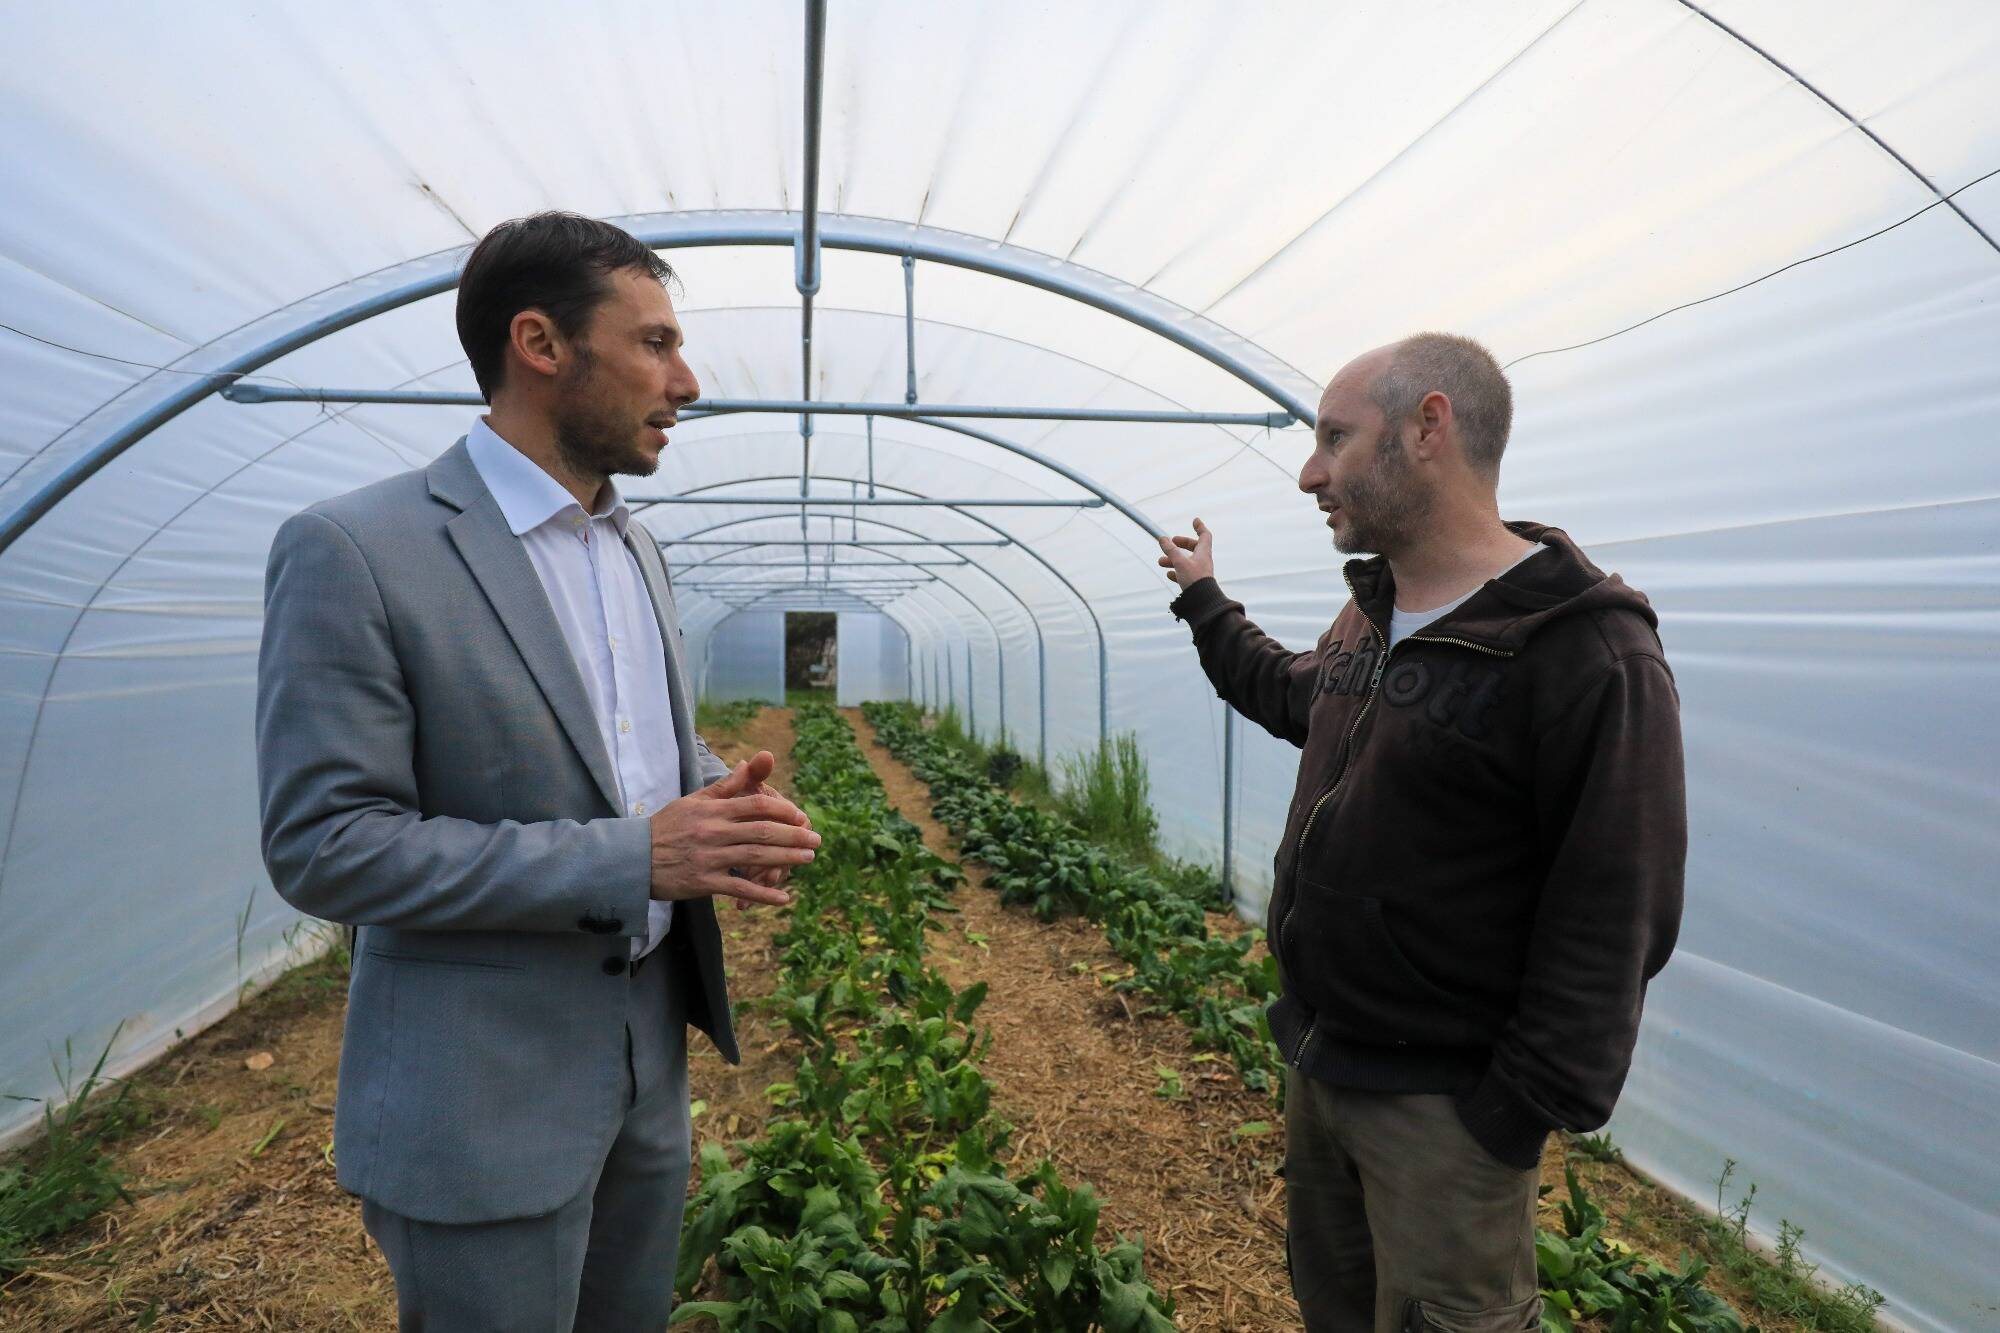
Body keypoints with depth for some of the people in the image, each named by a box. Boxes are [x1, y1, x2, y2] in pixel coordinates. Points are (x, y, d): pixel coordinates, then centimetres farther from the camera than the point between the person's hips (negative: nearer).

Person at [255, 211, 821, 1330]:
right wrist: (630, 857, -25)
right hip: (482, 1102, -6)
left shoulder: (634, 547, 6)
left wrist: (727, 805, -8)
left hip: (653, 1055, 7)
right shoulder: (354, 550, -16)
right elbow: (323, 847, -18)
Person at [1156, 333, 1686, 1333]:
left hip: (1440, 1107, -8)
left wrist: (1520, 1119, -20)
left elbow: (1612, 923, -22)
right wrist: (1204, 600, 34)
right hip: (1317, 1061, 8)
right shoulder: (1369, 615, 5)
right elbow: (1292, 693, 26)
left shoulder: (1592, 655, -22)